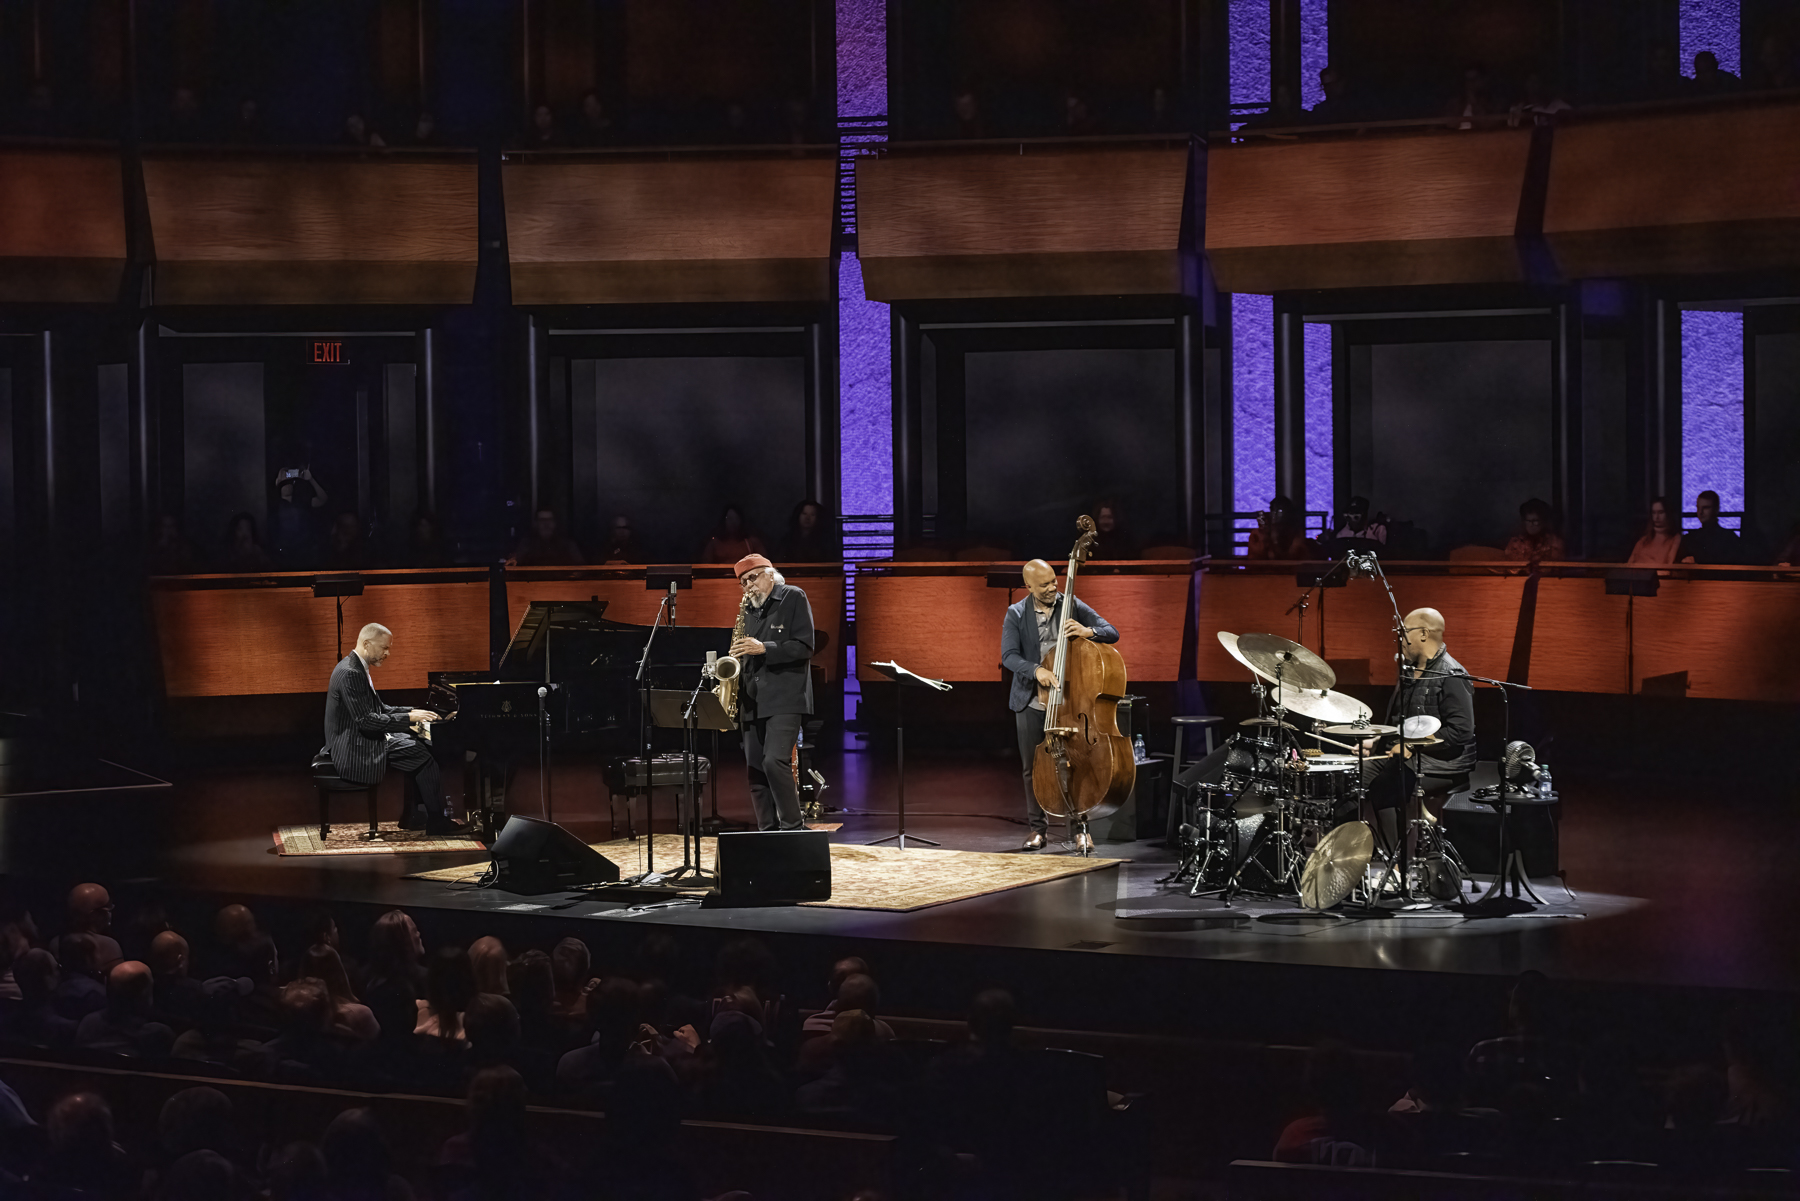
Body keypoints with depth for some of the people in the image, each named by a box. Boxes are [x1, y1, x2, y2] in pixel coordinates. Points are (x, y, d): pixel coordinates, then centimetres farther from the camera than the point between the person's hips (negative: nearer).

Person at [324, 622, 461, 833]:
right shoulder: (350, 673, -21)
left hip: (360, 742, 11)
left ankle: (413, 814, 14)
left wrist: (413, 712, 7)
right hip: (354, 752, -11)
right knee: (423, 756, -13)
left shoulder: (359, 669, 13)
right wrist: (408, 718, -20)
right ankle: (436, 821, -5)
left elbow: (378, 709, 20)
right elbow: (365, 721, -25)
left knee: (420, 746, 13)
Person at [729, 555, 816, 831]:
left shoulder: (794, 598, -1)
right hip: (752, 702, 7)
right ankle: (767, 833, 11)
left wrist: (763, 649, -18)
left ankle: (792, 827, -14)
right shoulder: (748, 609, 19)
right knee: (756, 770, 5)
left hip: (784, 699, -7)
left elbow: (804, 647, -9)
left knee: (774, 761, -21)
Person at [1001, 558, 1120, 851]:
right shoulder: (1016, 615, 2)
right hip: (1031, 703, 1)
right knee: (1033, 767, 6)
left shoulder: (1073, 607, 1)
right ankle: (1038, 828, 17)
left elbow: (1112, 633, -2)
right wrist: (1036, 670, -26)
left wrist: (1087, 632, -23)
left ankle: (1081, 827, 6)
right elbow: (1009, 656, -7)